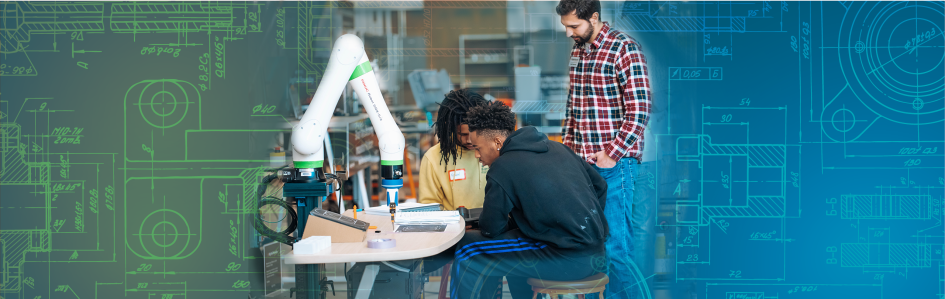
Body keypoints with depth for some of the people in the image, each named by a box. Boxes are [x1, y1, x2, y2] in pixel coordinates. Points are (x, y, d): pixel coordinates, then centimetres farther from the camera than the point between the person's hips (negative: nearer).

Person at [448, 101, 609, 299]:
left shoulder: (502, 169, -11)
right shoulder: (557, 148, 11)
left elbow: (491, 229, -3)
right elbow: (600, 186, 17)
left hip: (567, 260, -8)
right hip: (596, 251, 8)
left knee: (467, 249, 2)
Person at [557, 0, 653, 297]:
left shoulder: (624, 49, -11)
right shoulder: (577, 50, 13)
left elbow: (639, 109, -14)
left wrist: (613, 154, -15)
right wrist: (567, 143, 14)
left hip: (614, 161, -7)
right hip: (581, 159, 7)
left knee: (615, 238, -2)